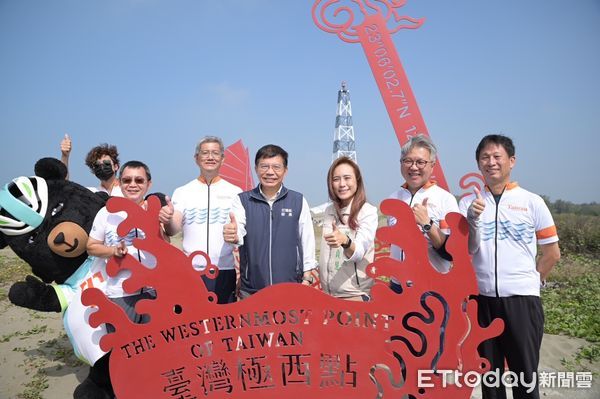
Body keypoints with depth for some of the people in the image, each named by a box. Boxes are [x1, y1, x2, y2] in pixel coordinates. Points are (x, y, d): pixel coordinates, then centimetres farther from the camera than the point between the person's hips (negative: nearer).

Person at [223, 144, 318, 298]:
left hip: (291, 285, 0)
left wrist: (307, 278, 3)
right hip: (251, 289, 0)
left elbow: (307, 240, 6)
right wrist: (233, 235, -38)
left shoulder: (298, 201, 4)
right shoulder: (242, 200, 3)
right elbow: (238, 227, -14)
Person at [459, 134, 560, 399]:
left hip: (521, 298, -1)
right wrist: (472, 218, -18)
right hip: (481, 298, 2)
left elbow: (552, 253, 7)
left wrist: (530, 281, 8)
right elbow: (466, 251, -5)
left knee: (525, 372, 6)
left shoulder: (532, 202, 1)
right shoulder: (469, 203, 4)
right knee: (489, 370, 14)